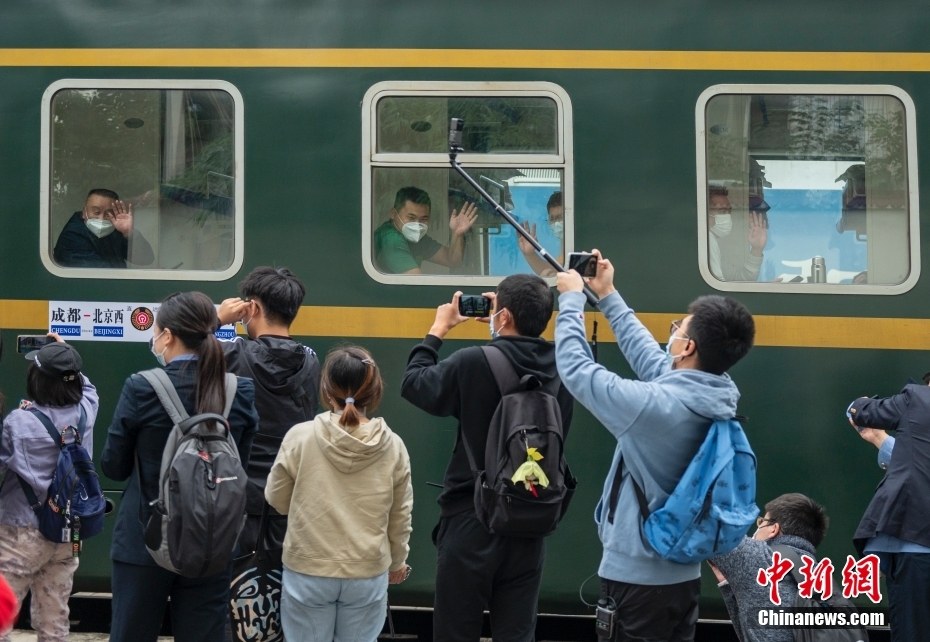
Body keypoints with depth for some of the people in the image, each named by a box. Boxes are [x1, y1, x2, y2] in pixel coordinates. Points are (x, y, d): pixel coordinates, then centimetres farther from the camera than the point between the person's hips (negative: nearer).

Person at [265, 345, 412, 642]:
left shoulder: (300, 437, -11)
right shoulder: (393, 446, -5)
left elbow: (277, 500, 2)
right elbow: (400, 517, 5)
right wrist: (397, 561, 22)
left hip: (307, 571, -1)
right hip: (368, 573, 1)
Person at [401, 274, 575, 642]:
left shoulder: (474, 364, -18)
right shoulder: (561, 368, -4)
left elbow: (414, 384, -1)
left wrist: (438, 330, 11)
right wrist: (500, 331, 20)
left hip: (472, 521, -4)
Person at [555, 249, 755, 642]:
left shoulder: (656, 404, -24)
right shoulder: (714, 398, -2)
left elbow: (575, 368, -13)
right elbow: (648, 354, 15)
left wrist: (572, 297, 0)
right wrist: (608, 296, 22)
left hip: (638, 576, -7)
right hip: (683, 573, 7)